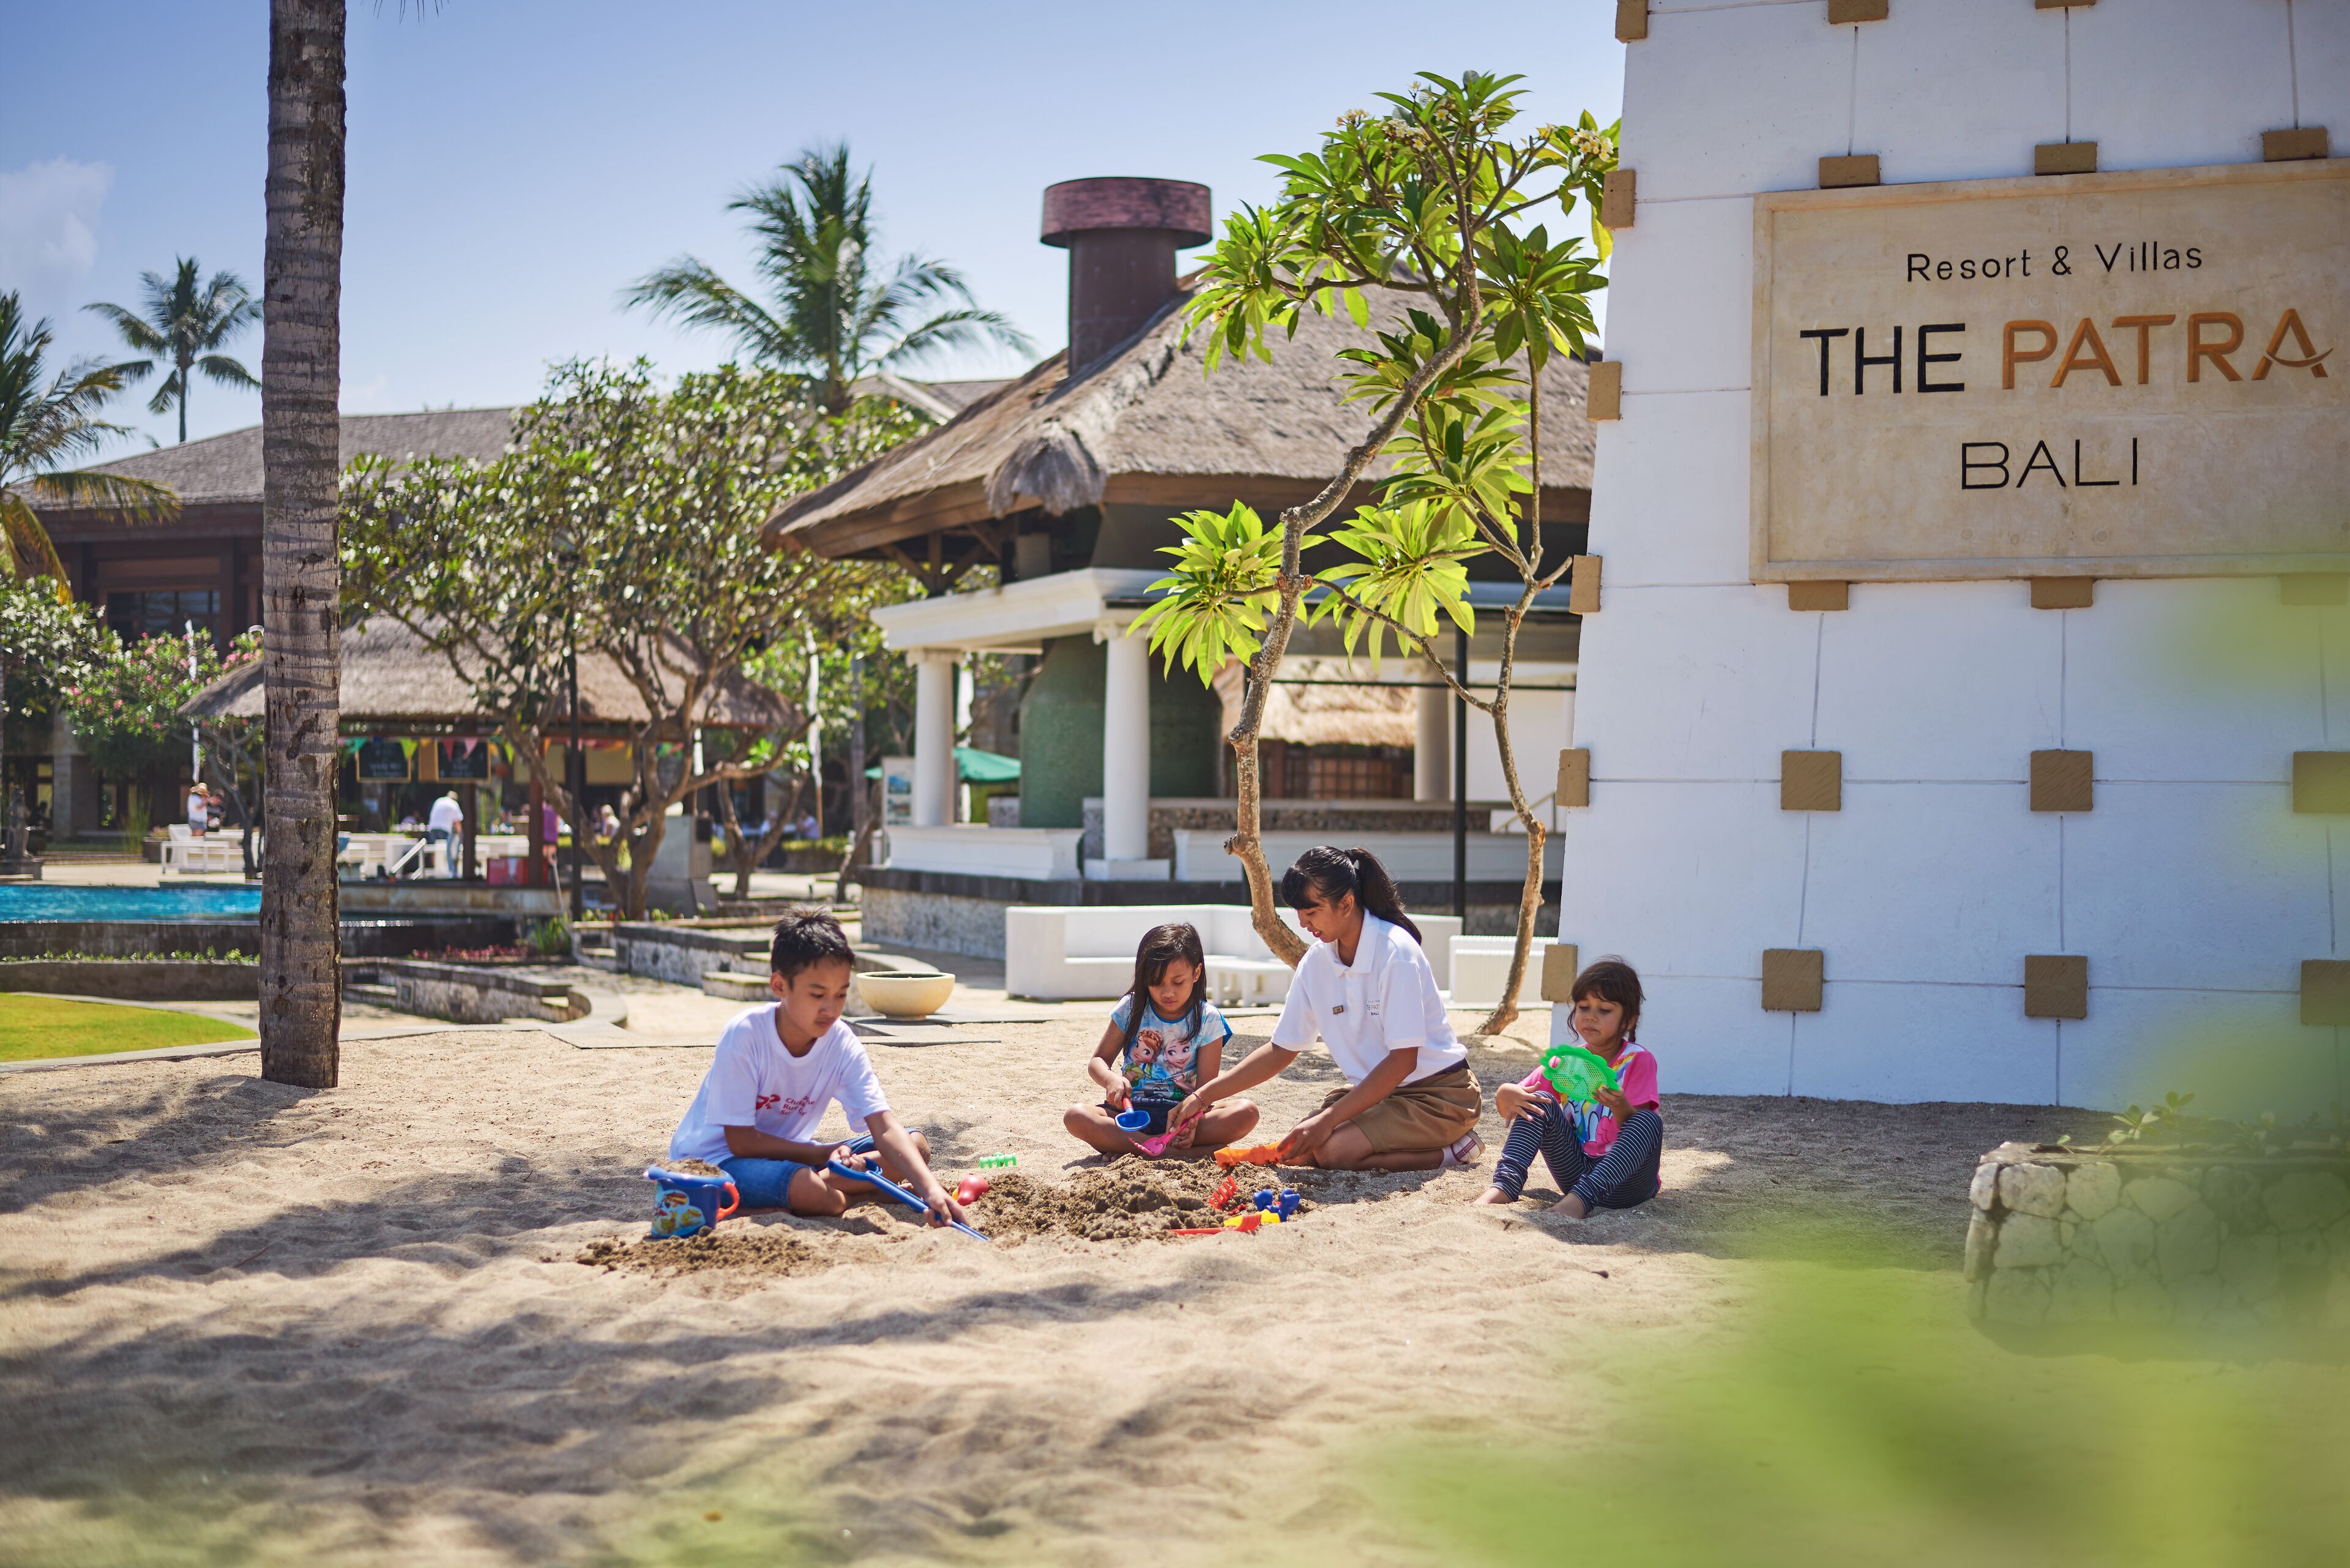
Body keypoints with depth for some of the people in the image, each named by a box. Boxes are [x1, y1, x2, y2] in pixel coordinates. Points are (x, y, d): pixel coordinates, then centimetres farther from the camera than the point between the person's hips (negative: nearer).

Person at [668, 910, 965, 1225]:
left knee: (916, 1146, -9)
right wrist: (825, 1155, -23)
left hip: (788, 1153, 7)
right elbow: (740, 1141, -19)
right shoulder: (745, 1034, -22)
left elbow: (885, 1128, -17)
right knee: (810, 1190, -40)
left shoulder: (842, 1044, -9)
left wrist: (930, 1189, -34)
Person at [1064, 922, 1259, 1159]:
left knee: (1246, 1112, -28)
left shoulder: (1207, 1019, 0)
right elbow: (1098, 1060, 9)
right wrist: (1110, 1079, -17)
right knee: (1076, 1117, -28)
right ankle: (1175, 1150, -37)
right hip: (1133, 1112, 0)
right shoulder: (1131, 1010, 4)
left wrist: (1191, 1117, -28)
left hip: (1184, 1113, 0)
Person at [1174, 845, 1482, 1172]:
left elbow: (1403, 1060, -23)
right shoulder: (1316, 962, 0)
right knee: (1297, 1151, -13)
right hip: (1374, 1090, 8)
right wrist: (1204, 1096, 1)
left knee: (1332, 1150, -28)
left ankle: (1452, 1149, -8)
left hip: (1438, 1094, -8)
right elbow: (1281, 1050, 9)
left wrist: (1328, 1120, -26)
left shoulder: (1395, 953, -21)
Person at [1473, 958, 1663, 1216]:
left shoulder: (1638, 1060, -5)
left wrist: (1620, 1107, -37)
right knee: (1540, 1102, -11)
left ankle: (1581, 1199, -46)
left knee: (1650, 1120, -30)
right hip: (1576, 1172, 4)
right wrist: (1506, 1095, -21)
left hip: (1624, 1180, -4)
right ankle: (1504, 1187, -32)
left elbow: (1636, 1128, -13)